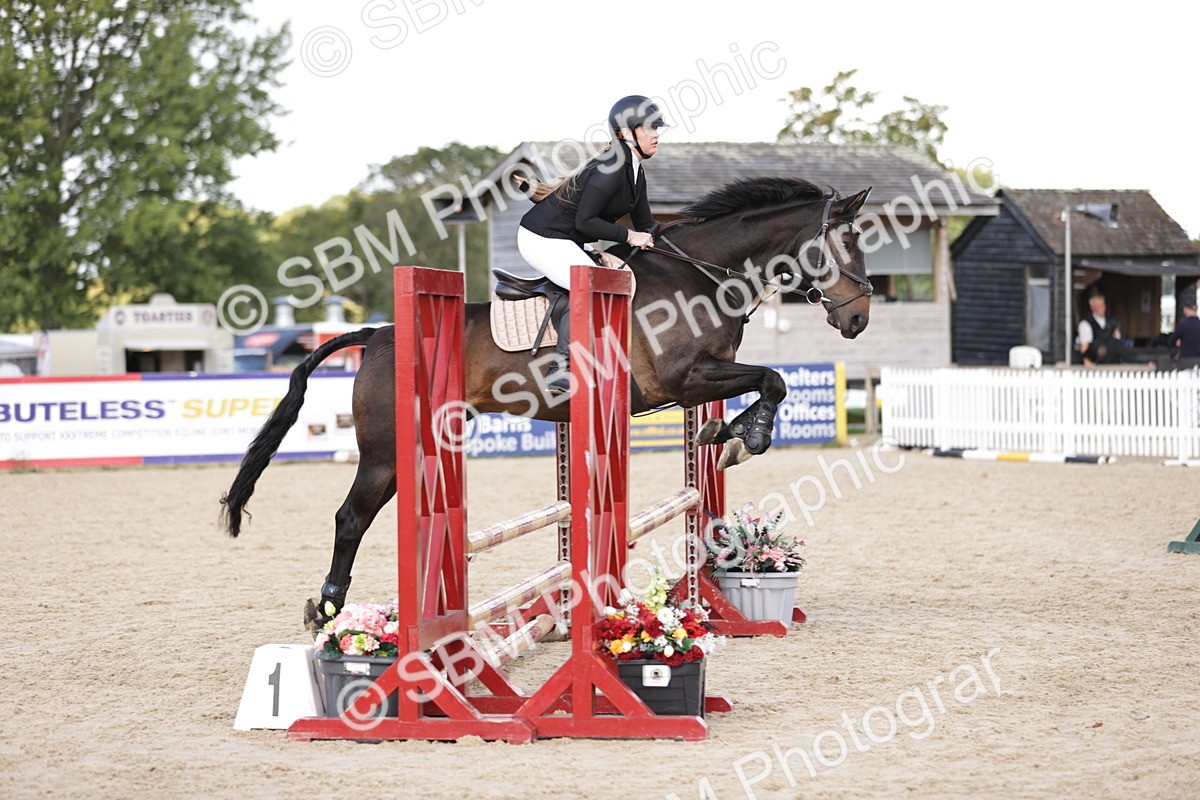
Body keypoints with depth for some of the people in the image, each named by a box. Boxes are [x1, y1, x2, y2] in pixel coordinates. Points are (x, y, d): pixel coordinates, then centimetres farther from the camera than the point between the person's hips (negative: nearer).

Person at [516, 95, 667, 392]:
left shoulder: (635, 172, 9)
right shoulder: (612, 168, -22)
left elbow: (645, 225, 16)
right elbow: (584, 221, -25)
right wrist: (629, 236, -20)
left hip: (564, 241, 11)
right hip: (543, 238, -11)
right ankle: (560, 371, -22)